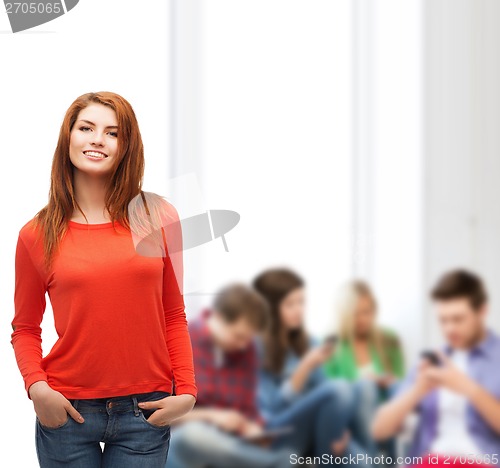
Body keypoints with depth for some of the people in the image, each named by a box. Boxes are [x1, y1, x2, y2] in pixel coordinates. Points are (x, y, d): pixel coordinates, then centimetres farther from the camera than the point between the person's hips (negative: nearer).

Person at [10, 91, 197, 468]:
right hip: (67, 411, 0)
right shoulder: (37, 235, 0)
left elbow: (174, 316, 6)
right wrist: (37, 386, -11)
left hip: (145, 413, 0)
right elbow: (25, 328, 6)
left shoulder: (158, 217, 1)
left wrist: (186, 391, -3)